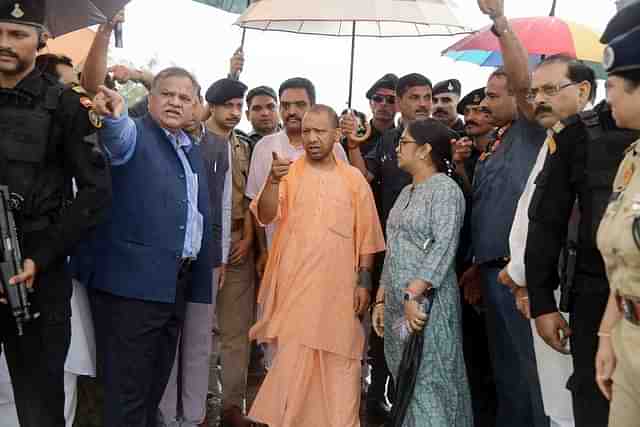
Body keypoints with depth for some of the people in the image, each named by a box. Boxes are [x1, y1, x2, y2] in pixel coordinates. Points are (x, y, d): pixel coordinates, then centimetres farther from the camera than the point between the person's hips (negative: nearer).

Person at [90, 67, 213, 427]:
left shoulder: (194, 151, 17)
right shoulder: (136, 135, -5)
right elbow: (120, 138, -30)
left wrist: (210, 263, 18)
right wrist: (115, 115, -52)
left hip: (177, 282, 8)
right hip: (134, 280, -7)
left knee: (156, 381, 18)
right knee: (128, 389, -1)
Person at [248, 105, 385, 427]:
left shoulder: (354, 178, 7)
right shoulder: (288, 172, 3)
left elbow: (366, 234, 8)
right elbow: (265, 216, -10)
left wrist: (364, 281, 2)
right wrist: (273, 180, -28)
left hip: (339, 288, 1)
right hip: (294, 286, -1)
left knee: (339, 363, 6)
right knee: (290, 360, 2)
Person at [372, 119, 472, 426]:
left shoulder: (446, 189, -8)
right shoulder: (406, 193, 17)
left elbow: (444, 248, -18)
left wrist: (413, 294, -23)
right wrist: (381, 299, 14)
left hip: (426, 302, -8)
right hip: (397, 302, 8)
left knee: (429, 383, -3)